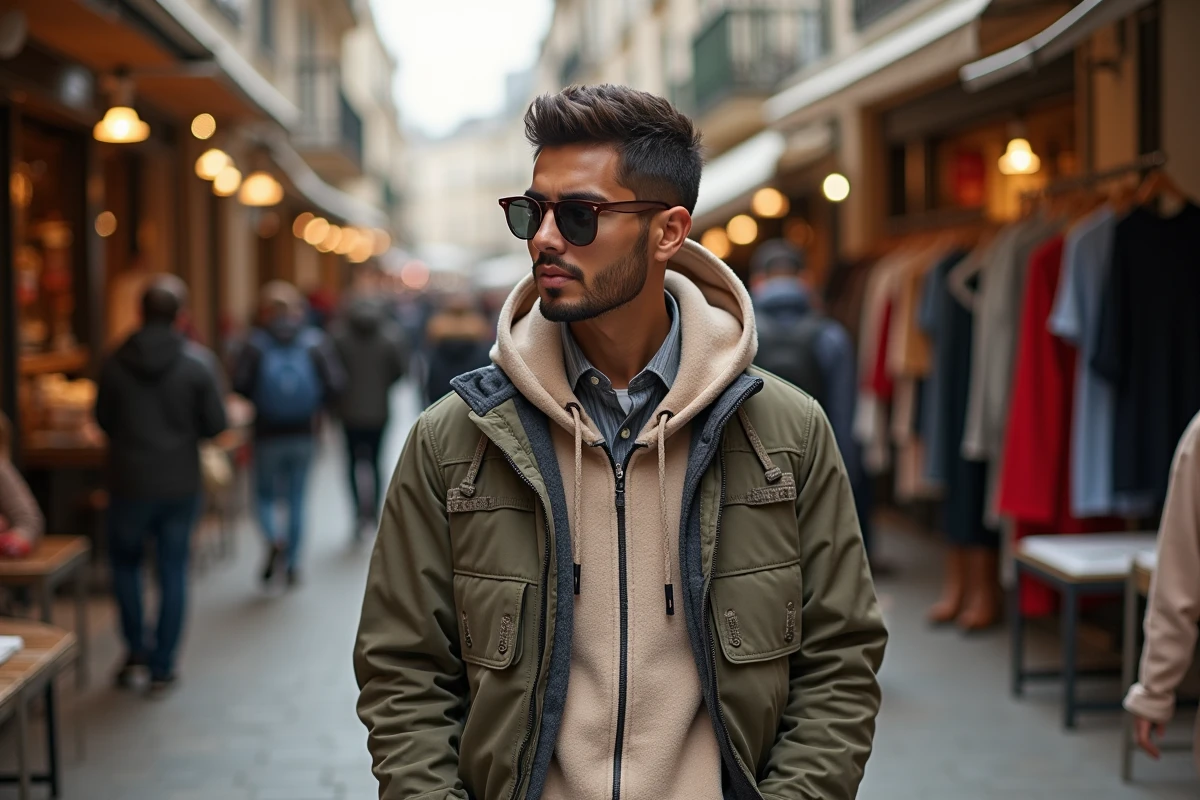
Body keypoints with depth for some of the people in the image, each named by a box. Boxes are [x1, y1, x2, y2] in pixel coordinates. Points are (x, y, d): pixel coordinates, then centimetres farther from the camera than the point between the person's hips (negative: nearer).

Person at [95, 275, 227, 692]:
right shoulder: (198, 362, -10)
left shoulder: (115, 363, -7)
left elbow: (103, 419, 3)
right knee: (173, 572, 9)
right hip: (181, 483, 0)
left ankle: (136, 653, 15)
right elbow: (215, 423, -8)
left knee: (126, 563, 20)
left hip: (129, 482, 0)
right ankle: (162, 667, 12)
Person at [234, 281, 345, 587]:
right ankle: (293, 564, 16)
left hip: (268, 434, -2)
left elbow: (240, 385, -15)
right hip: (303, 433, 2)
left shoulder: (255, 343, -7)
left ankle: (275, 540, -16)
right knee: (297, 499, 14)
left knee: (265, 496, 12)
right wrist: (315, 404, 7)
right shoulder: (316, 341, -3)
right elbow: (335, 383, -10)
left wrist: (259, 402, 5)